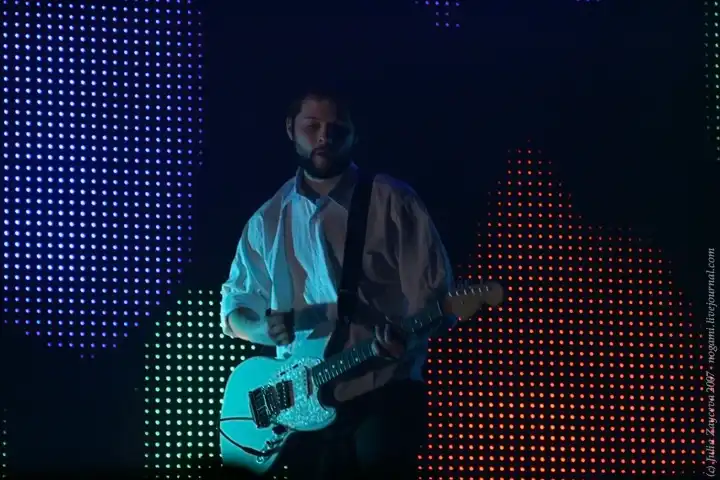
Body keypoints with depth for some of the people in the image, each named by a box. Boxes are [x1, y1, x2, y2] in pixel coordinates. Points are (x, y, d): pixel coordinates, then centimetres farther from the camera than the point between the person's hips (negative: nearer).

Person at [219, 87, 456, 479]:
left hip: (385, 388, -3)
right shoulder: (269, 220, 10)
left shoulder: (391, 202, 0)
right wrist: (261, 327, -5)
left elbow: (432, 293, -3)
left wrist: (406, 336, -22)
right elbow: (233, 303, 16)